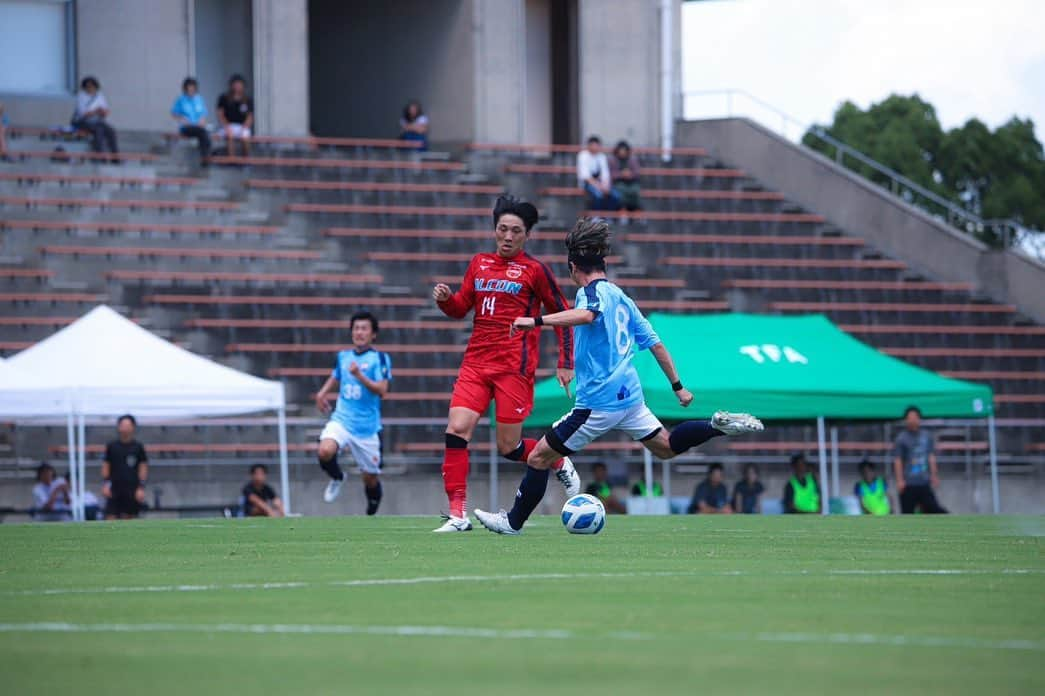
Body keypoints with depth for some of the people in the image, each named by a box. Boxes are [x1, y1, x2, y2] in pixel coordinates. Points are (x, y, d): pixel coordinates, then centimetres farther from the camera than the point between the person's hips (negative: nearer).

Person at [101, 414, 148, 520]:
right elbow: (105, 466, 9)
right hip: (114, 490, 0)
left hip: (132, 490, 0)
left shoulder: (138, 447, 4)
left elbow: (143, 468, 4)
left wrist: (141, 487, -5)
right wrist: (105, 484, -2)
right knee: (110, 518, -8)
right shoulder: (111, 446, 7)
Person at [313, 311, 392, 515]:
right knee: (325, 451, -27)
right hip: (341, 419, 2)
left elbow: (382, 390, -17)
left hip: (367, 427, -2)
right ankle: (336, 477, 5)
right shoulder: (343, 357, 9)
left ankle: (372, 511, 34)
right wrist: (323, 393, 12)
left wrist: (359, 375, -27)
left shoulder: (380, 358, -5)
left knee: (370, 478, 6)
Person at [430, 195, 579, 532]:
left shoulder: (534, 270, -2)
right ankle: (457, 515, -11)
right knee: (456, 430, -14)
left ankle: (560, 464, 28)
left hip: (515, 366, -4)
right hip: (476, 362, 4)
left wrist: (566, 363, 0)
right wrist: (445, 299, -4)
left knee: (509, 447, -3)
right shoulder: (479, 263, 12)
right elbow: (461, 308, 19)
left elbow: (561, 314, 4)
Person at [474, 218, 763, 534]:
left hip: (599, 400, -8)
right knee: (665, 447, 21)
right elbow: (654, 343, 18)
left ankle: (514, 521, 9)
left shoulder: (592, 291, -11)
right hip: (629, 393, 8)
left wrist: (536, 321, -41)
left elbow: (587, 314, -37)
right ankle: (719, 425, 2)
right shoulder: (620, 296, 15)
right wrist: (678, 386, 24)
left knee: (539, 457, 2)